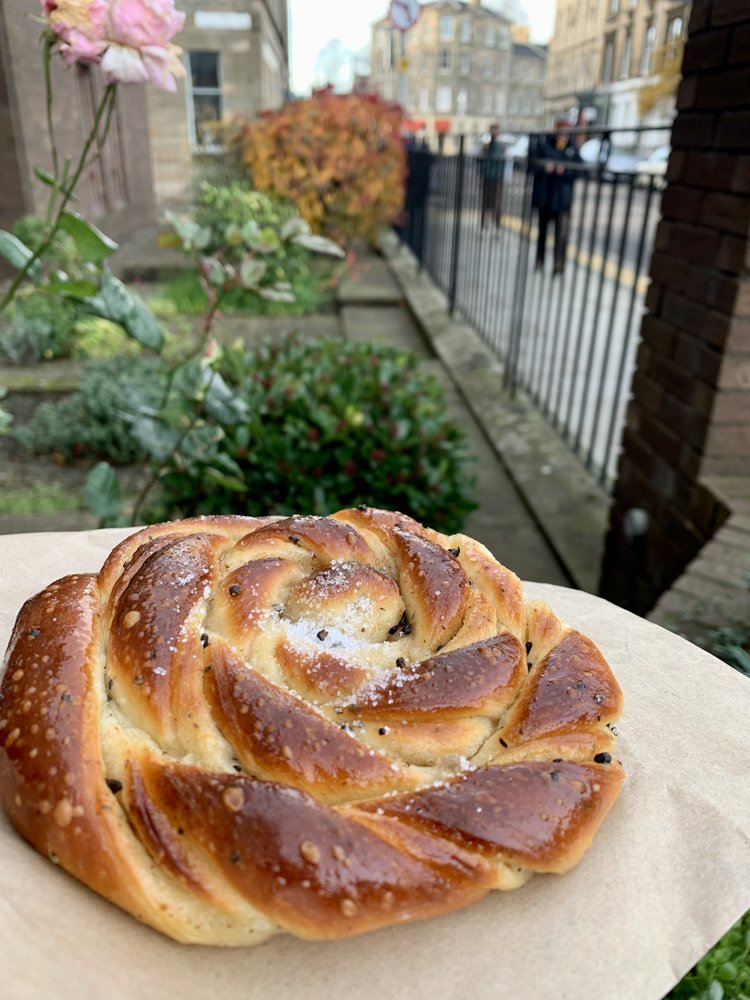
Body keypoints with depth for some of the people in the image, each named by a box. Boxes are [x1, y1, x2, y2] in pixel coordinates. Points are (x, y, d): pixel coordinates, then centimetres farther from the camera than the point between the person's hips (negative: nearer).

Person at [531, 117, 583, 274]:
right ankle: (539, 261, 29)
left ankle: (559, 265, -13)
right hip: (544, 194, 1)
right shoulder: (543, 145, 0)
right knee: (542, 229, 14)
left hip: (563, 197, -1)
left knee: (562, 232, -13)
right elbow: (533, 165, 0)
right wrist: (544, 168, -20)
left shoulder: (573, 148, 1)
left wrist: (565, 170, -18)